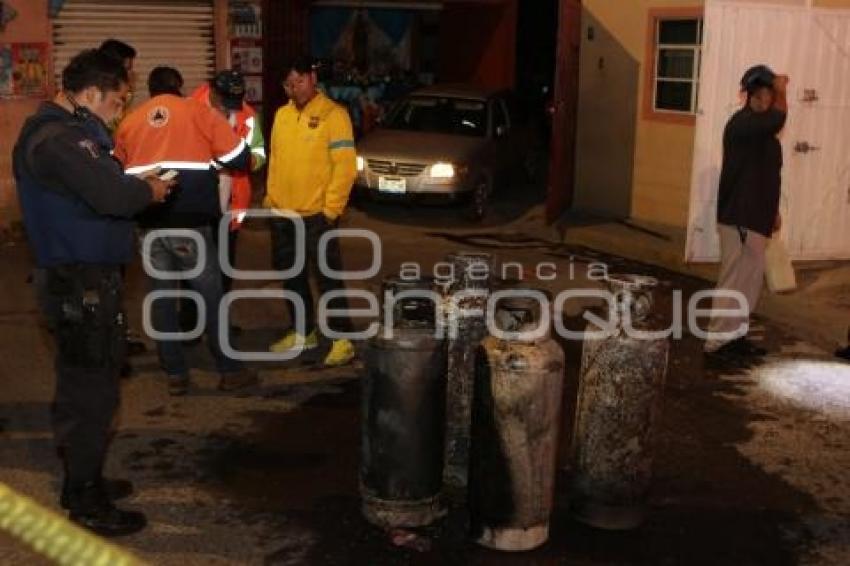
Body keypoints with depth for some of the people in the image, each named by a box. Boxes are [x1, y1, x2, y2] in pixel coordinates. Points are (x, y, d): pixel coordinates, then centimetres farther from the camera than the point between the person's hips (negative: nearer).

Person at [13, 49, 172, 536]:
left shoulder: (63, 131, 14)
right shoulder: (58, 139, -21)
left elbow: (98, 187, 15)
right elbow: (112, 195, -32)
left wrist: (135, 184, -1)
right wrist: (149, 190, -13)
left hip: (87, 276, 11)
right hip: (84, 282, -11)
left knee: (83, 385, 19)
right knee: (92, 390, -2)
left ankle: (82, 481, 33)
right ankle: (88, 504, 9)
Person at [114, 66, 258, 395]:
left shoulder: (129, 122, 14)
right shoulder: (198, 111, 3)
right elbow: (239, 158, 1)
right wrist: (208, 155, 20)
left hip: (150, 224, 3)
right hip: (190, 222, -3)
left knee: (161, 297, 11)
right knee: (210, 295, 7)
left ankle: (175, 374, 16)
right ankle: (229, 370, 14)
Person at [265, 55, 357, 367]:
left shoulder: (332, 113, -10)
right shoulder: (282, 114, 10)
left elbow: (345, 166, -14)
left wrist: (330, 209, -16)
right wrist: (271, 199, 10)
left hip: (316, 215, -7)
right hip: (282, 214, 7)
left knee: (328, 277, -2)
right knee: (292, 276, 16)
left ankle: (342, 340, 7)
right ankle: (303, 332, 31)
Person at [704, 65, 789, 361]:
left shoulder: (763, 130, 16)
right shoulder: (742, 123, -14)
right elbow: (777, 119, -33)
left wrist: (773, 211, 23)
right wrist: (780, 90, -14)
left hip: (755, 217, 10)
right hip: (738, 218, -10)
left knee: (750, 281, 15)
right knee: (734, 281, -7)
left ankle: (735, 336, 24)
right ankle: (717, 341, 0)